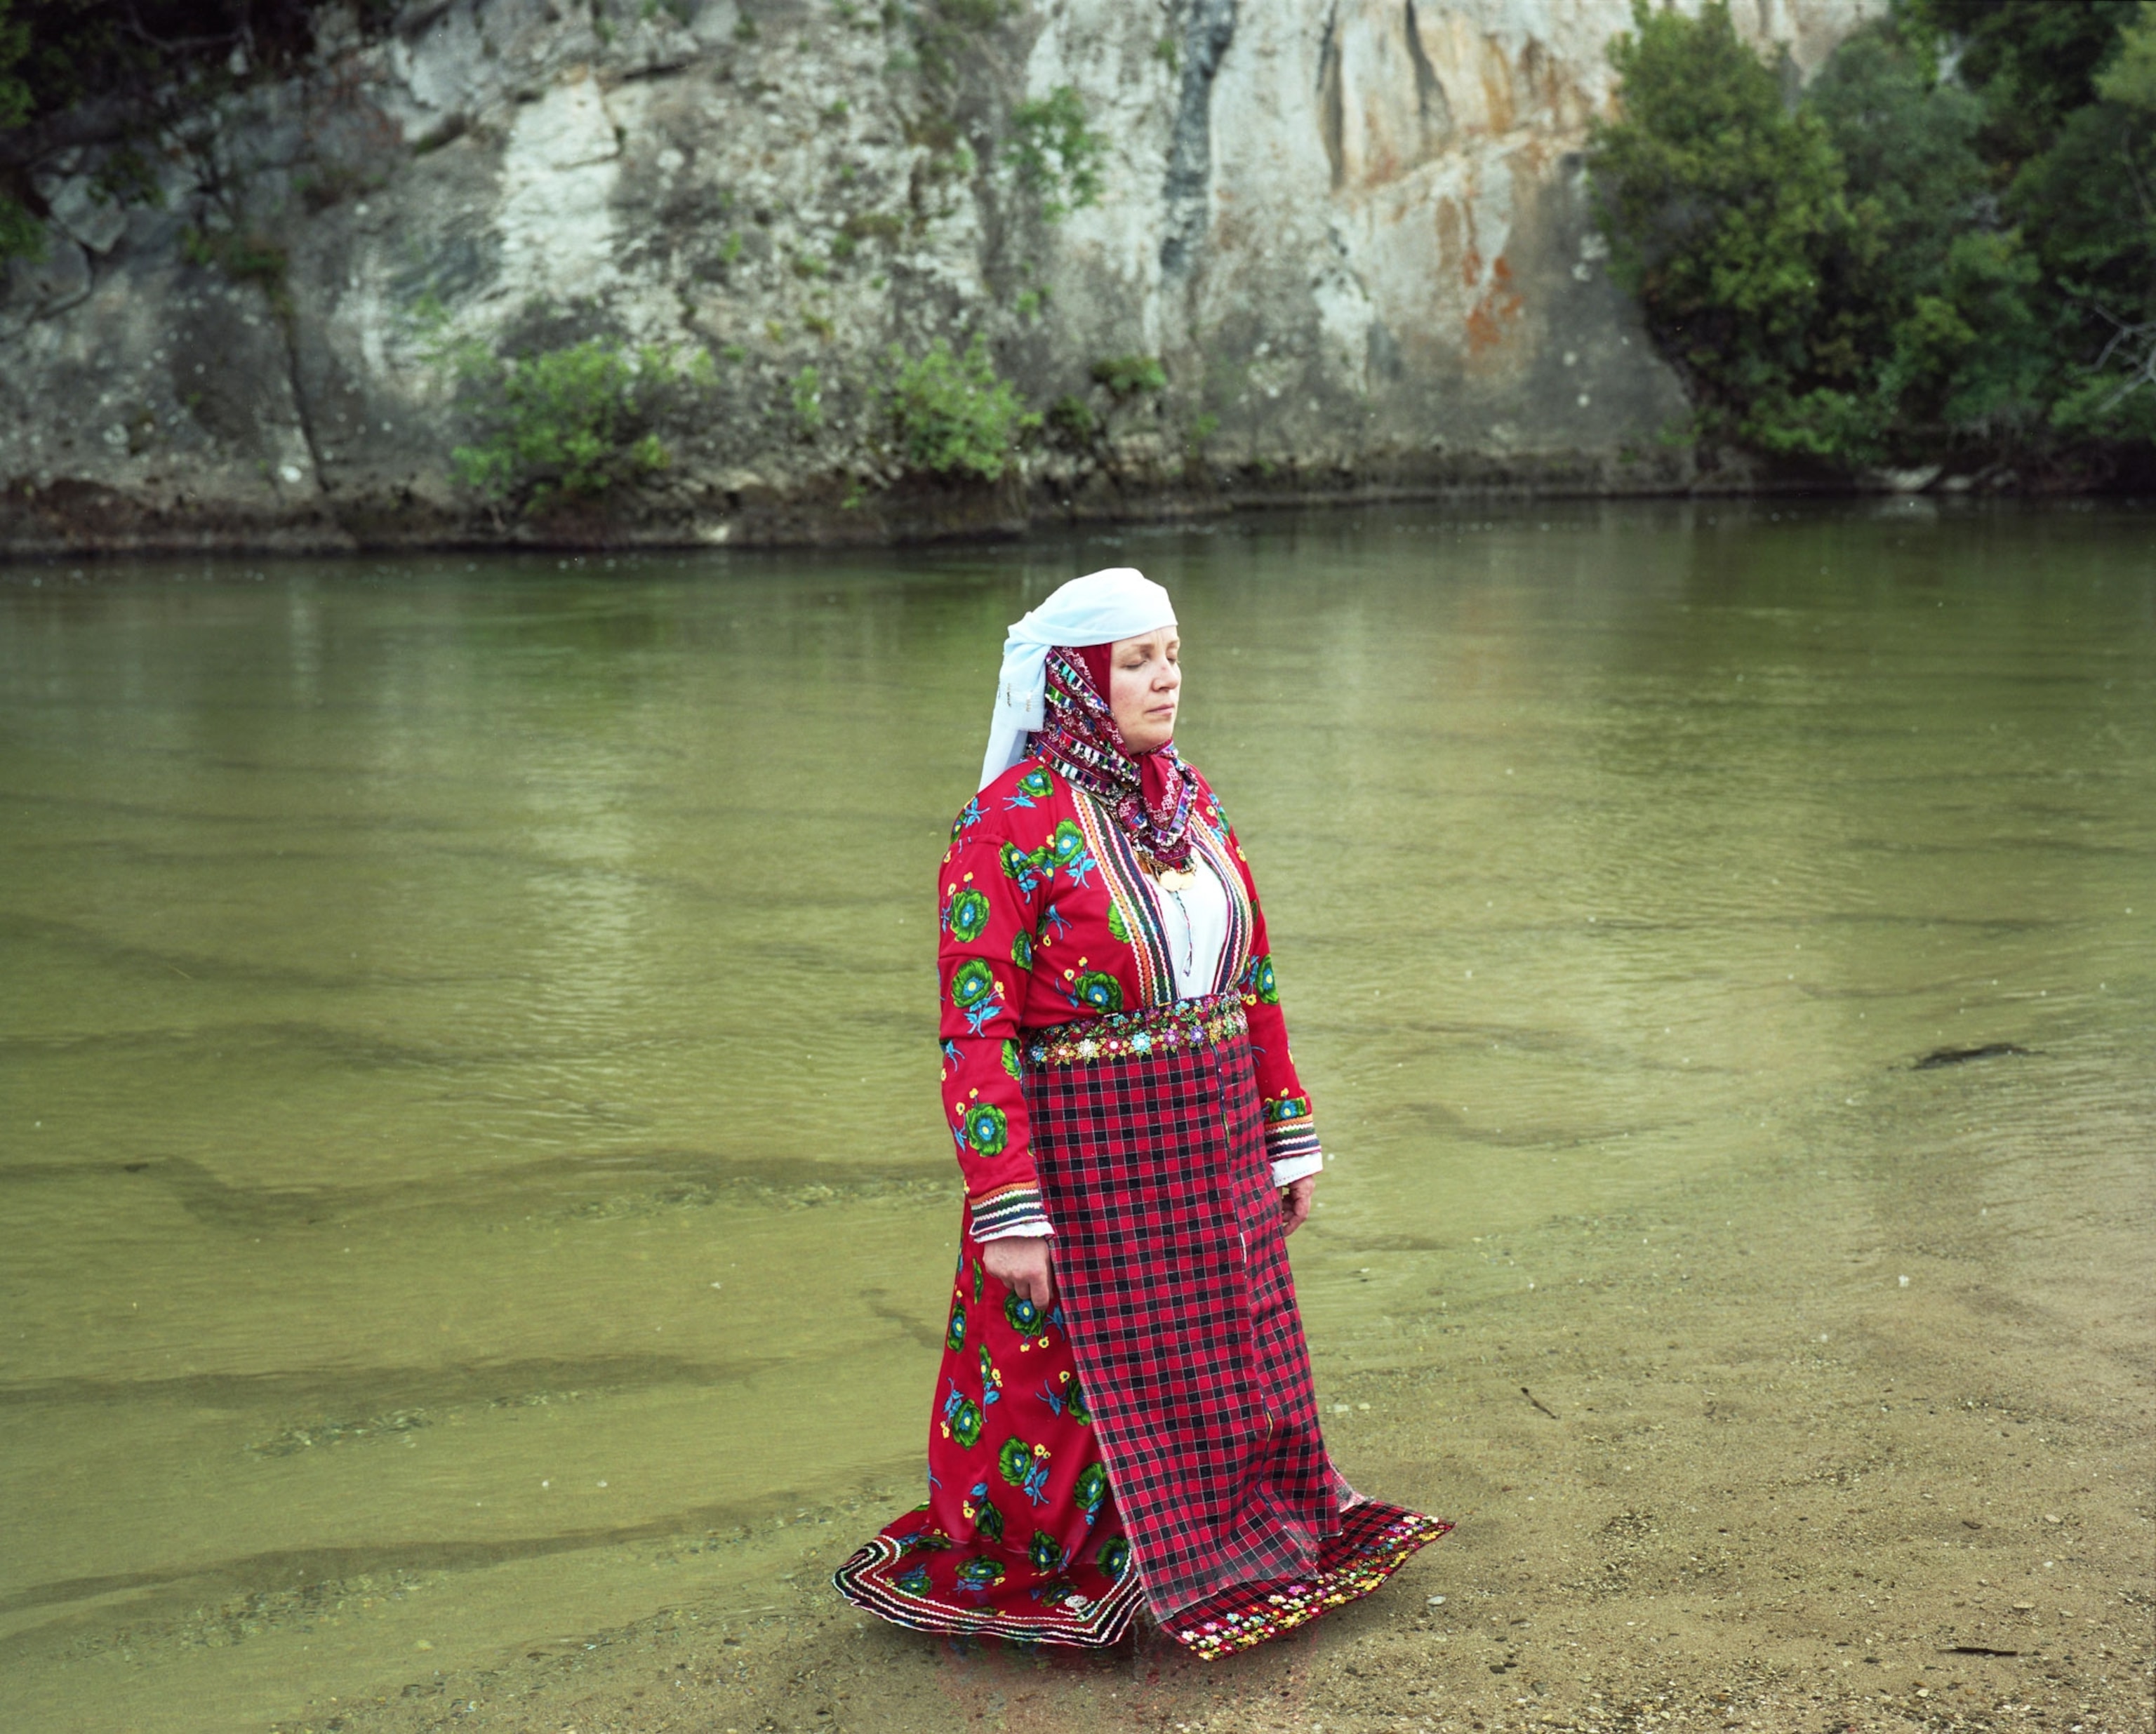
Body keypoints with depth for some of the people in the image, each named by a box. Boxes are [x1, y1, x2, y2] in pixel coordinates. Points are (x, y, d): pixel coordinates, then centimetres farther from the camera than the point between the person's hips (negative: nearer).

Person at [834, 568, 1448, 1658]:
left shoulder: (1192, 802, 6)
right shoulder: (1011, 824, -15)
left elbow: (1253, 982, 12)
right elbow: (976, 1029, -18)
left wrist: (1289, 1138, 11)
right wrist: (1008, 1211, -21)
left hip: (1215, 1153, 7)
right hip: (1085, 1159, -7)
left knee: (1223, 1366, 18)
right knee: (1081, 1380, 6)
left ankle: (1224, 1546, 38)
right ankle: (1020, 1572, 27)